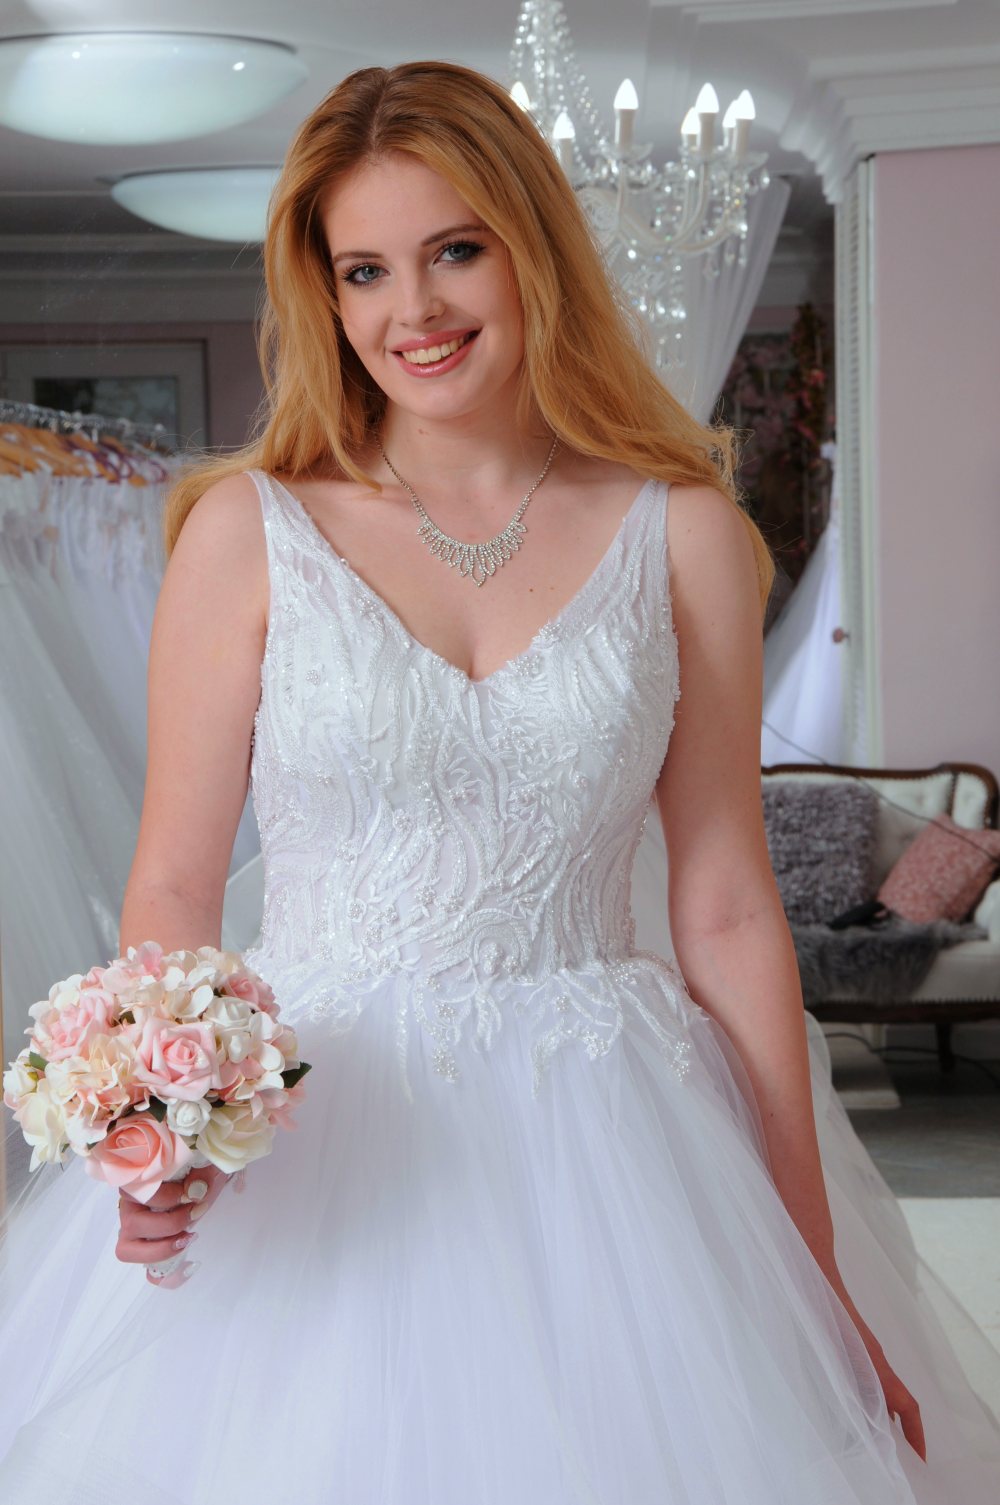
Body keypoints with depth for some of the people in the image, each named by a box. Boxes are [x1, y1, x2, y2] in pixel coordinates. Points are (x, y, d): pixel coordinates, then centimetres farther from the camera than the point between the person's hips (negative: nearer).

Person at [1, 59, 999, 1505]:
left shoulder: (683, 534, 1)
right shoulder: (248, 528, -1)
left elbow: (726, 910, 2)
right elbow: (174, 888, 0)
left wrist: (815, 1263, 3)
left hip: (601, 1147, 1)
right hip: (304, 1136, 0)